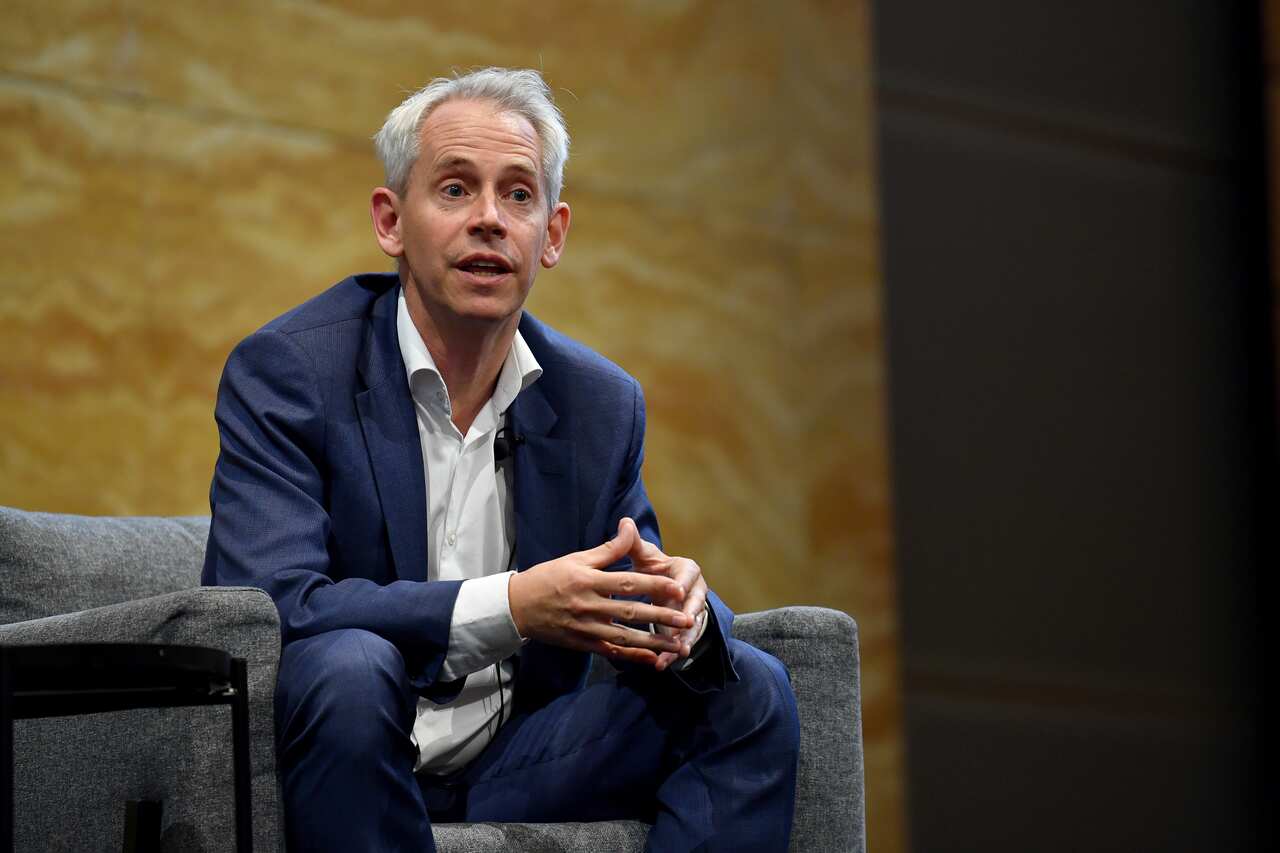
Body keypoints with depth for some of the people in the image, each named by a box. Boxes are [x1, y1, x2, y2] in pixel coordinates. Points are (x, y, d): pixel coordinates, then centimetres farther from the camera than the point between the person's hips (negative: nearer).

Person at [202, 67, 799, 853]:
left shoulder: (603, 403, 7)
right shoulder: (283, 372, -9)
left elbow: (628, 611, 10)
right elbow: (271, 606, -22)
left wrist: (680, 609, -18)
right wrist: (509, 608, -32)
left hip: (511, 774, 5)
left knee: (749, 690, -10)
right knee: (348, 666, -36)